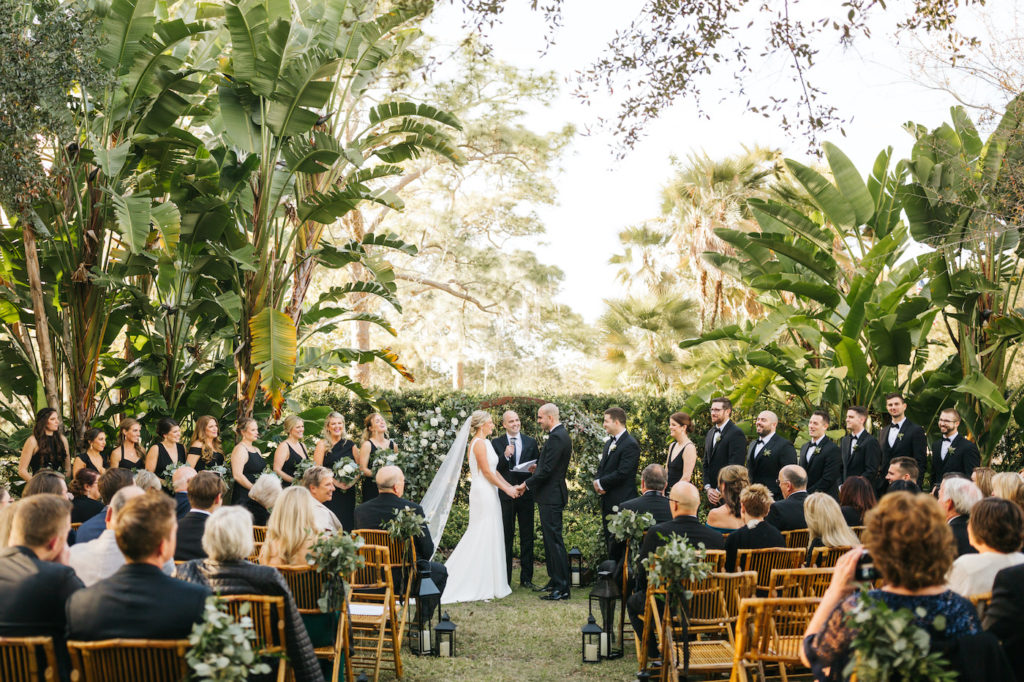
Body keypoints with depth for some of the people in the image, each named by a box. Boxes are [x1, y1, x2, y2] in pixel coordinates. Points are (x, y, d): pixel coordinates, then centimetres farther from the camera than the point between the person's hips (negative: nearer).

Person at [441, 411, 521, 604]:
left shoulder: (484, 442, 15)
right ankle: (482, 587, -1)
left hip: (488, 493, 10)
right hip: (484, 493, -10)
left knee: (488, 537, 11)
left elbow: (493, 470, 18)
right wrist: (506, 489, -11)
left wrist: (510, 486, 13)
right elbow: (487, 472, -17)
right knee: (484, 537, -6)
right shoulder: (479, 443, -15)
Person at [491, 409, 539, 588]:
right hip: (505, 495, -2)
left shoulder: (531, 442, 9)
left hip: (526, 494, 2)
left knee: (527, 536, 5)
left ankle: (526, 578, 12)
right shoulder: (496, 443, 3)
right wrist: (505, 456, -19)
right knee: (506, 537, 2)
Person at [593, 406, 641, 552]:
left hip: (621, 502, -9)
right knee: (609, 539, 13)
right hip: (607, 501, 9)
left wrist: (601, 483, -10)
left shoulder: (630, 445, -14)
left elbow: (622, 473, -20)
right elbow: (602, 467, 19)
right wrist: (598, 483, -1)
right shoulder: (609, 443, 16)